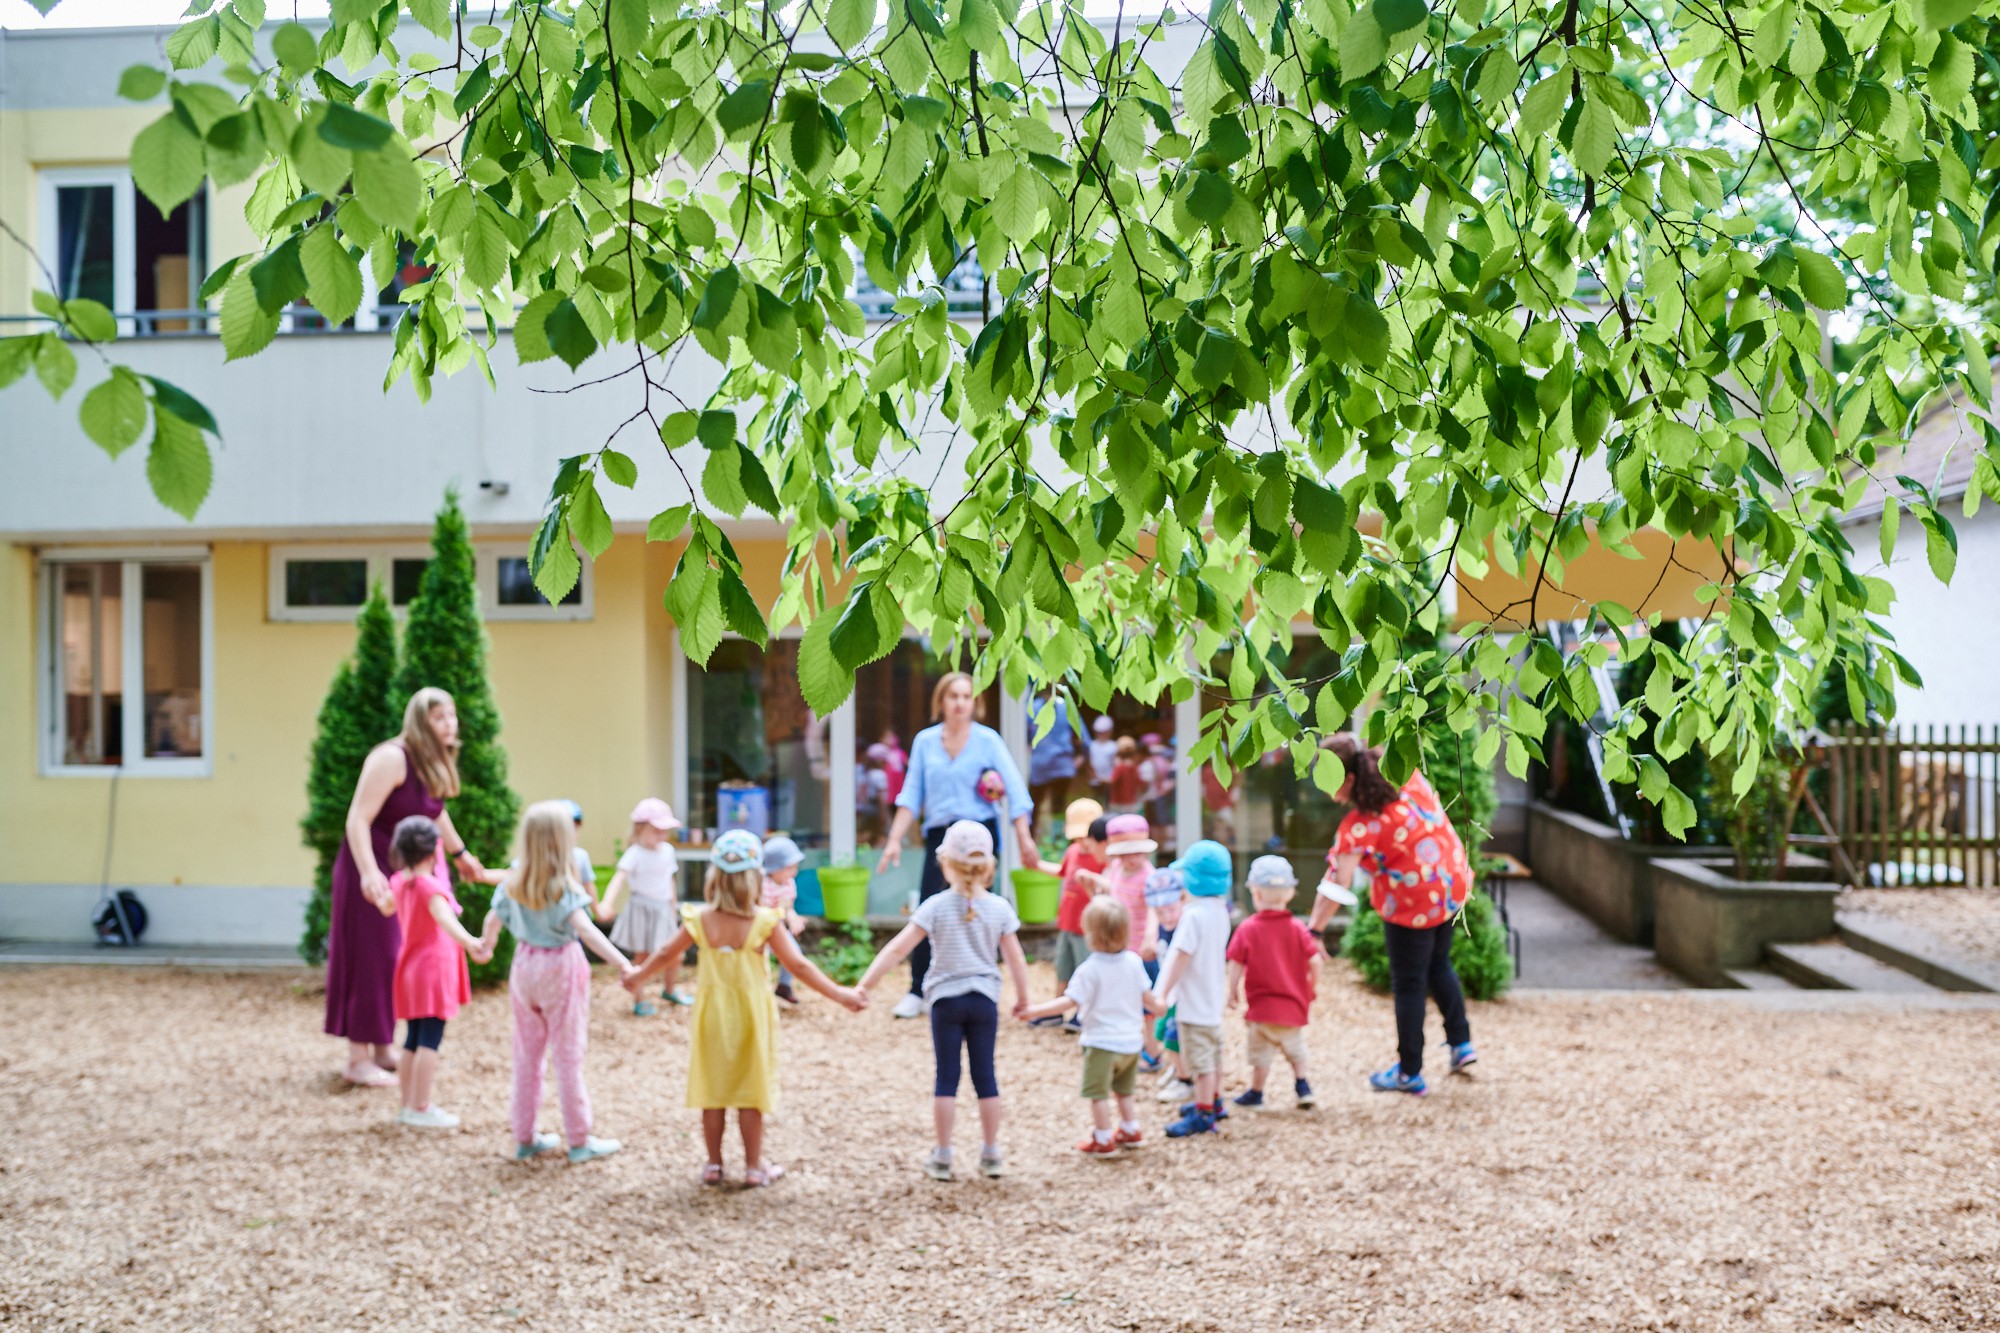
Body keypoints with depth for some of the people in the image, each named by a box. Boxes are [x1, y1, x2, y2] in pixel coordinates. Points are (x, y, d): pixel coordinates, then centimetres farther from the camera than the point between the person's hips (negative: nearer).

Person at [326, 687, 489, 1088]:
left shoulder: (434, 764, 6)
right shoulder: (392, 759, -21)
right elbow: (357, 819, -27)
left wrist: (459, 853, 36)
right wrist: (368, 873, -37)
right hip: (373, 871, -9)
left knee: (398, 960, 14)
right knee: (370, 960, -4)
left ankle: (383, 1048, 26)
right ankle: (358, 1059, 5)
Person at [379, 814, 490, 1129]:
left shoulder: (398, 881, 8)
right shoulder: (430, 886, -17)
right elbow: (444, 918, -37)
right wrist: (469, 942, -54)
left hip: (410, 970, 9)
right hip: (433, 969, -9)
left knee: (413, 1041, 12)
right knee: (429, 1041, -8)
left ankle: (408, 1105, 16)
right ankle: (422, 1109, -9)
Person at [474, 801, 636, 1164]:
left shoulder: (512, 883, -2)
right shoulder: (563, 887, -19)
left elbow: (493, 921, 9)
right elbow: (585, 929, -30)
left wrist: (485, 945, 32)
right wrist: (621, 963, -36)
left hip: (524, 966, 5)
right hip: (561, 969, -5)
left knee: (527, 1054, 14)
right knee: (568, 1055, 3)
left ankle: (525, 1137, 22)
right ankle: (578, 1140, 10)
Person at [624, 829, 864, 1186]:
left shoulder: (700, 919, -9)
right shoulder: (766, 921, -16)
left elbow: (666, 955, 4)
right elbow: (798, 966, -16)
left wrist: (638, 975, 22)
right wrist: (839, 994, -10)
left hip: (711, 1015, 2)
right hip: (751, 1015, -2)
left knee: (712, 1091, 12)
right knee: (750, 1091, 9)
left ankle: (713, 1164, 19)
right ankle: (754, 1166, 16)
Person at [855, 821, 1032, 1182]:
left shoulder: (937, 906, -8)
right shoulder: (999, 908, -2)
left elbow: (897, 949, -12)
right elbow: (1015, 958, 1)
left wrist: (864, 983, -9)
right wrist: (1022, 997, 15)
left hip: (946, 999, -2)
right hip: (984, 999, 2)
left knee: (946, 1076, 4)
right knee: (985, 1075, 10)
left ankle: (942, 1157, 8)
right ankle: (990, 1154, 16)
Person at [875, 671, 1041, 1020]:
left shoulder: (987, 740, 0)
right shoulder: (925, 741, 6)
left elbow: (1014, 790, -2)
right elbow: (912, 795, 8)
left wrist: (1024, 838, -11)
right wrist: (895, 839, 1)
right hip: (938, 835, 2)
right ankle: (917, 991, 2)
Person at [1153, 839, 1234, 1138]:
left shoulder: (1194, 915, -24)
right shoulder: (1220, 911, 4)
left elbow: (1181, 956, -25)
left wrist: (1163, 993, -21)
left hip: (1194, 1001, -10)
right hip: (1213, 998, 10)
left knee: (1200, 1058, -1)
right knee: (1212, 1052, 23)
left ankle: (1203, 1114, 5)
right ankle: (1213, 1101, 38)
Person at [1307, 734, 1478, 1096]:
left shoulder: (1360, 826, -25)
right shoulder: (1405, 774, -6)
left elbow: (1336, 884, -28)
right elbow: (1436, 813, 10)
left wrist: (1314, 929, -27)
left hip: (1412, 905, -8)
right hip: (1453, 886, 8)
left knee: (1408, 985, 8)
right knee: (1439, 966, 28)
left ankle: (1409, 1073, 18)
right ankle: (1461, 1043, 34)